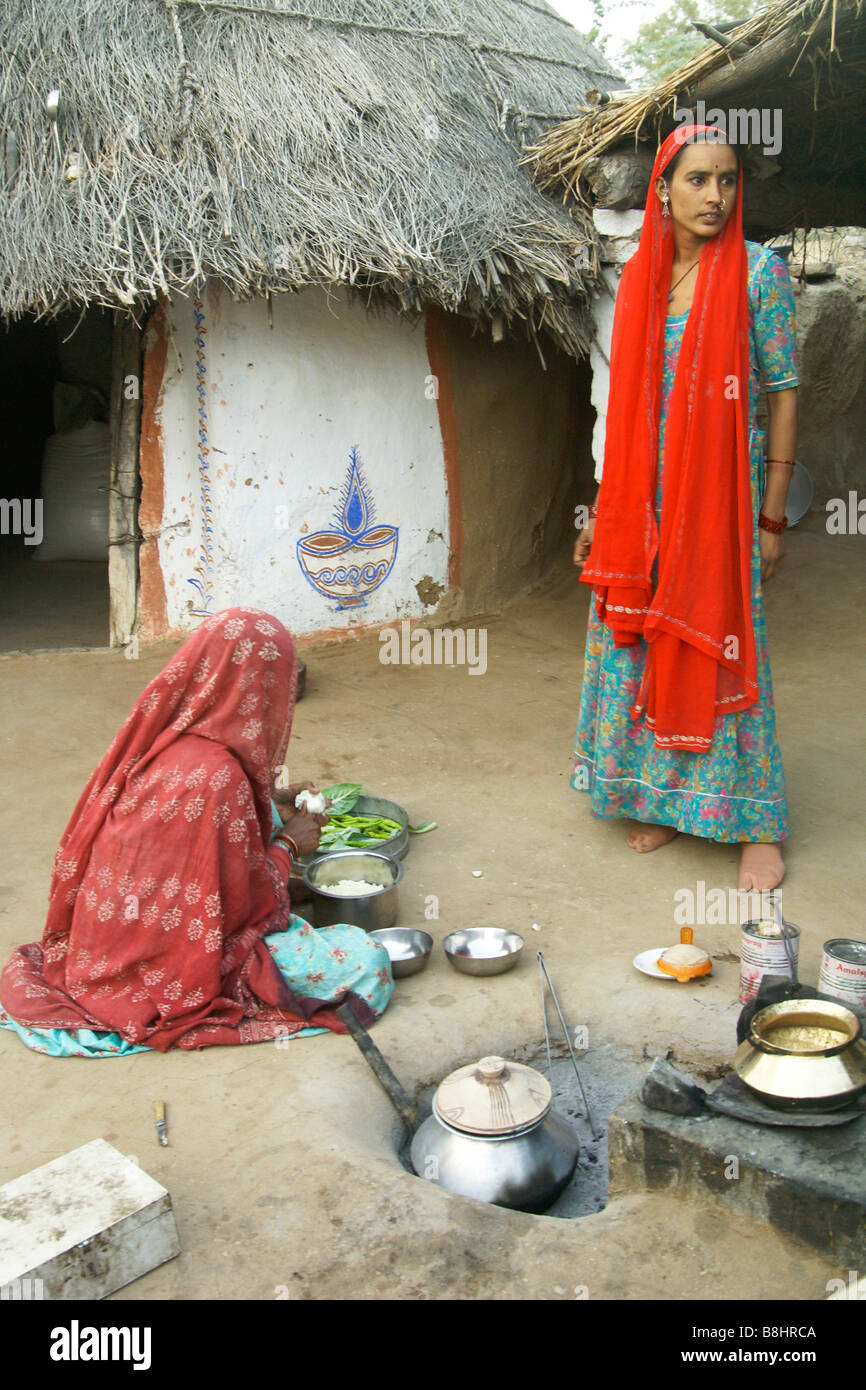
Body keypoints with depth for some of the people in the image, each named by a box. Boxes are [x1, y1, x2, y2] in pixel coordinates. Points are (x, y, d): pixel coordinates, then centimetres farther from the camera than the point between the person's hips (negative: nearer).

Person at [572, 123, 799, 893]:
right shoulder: (640, 277, 8)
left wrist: (772, 515, -9)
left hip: (722, 490, -4)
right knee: (640, 639, 8)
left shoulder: (759, 272, -4)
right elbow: (627, 404, 12)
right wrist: (604, 511, 11)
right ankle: (662, 799, 25)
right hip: (646, 495, 5)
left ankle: (760, 827, 12)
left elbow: (784, 392, -5)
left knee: (721, 645, -2)